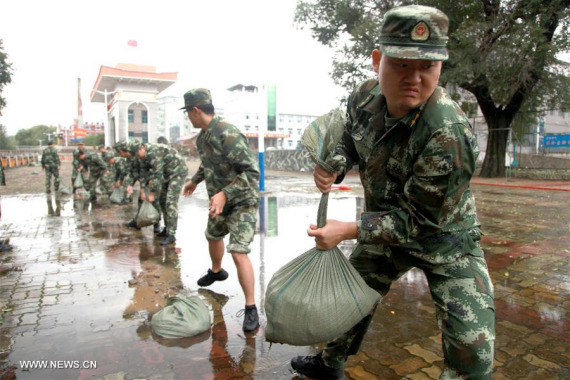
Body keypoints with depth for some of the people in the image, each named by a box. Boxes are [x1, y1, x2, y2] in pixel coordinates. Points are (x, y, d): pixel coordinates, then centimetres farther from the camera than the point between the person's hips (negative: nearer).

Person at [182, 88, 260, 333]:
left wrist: (225, 193, -39)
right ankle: (216, 272, 58)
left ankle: (251, 308, -3)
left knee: (238, 253, -17)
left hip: (242, 203, -9)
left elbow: (252, 171, -32)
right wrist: (195, 180, 30)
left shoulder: (228, 134, -28)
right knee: (213, 236, 28)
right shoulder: (203, 136, 2)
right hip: (219, 201, 10)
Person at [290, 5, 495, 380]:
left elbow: (422, 220, -28)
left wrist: (349, 230, -28)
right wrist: (334, 165, -16)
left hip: (444, 238, -5)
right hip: (384, 230, 6)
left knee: (472, 350, -9)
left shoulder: (447, 135, -34)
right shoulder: (366, 96, -14)